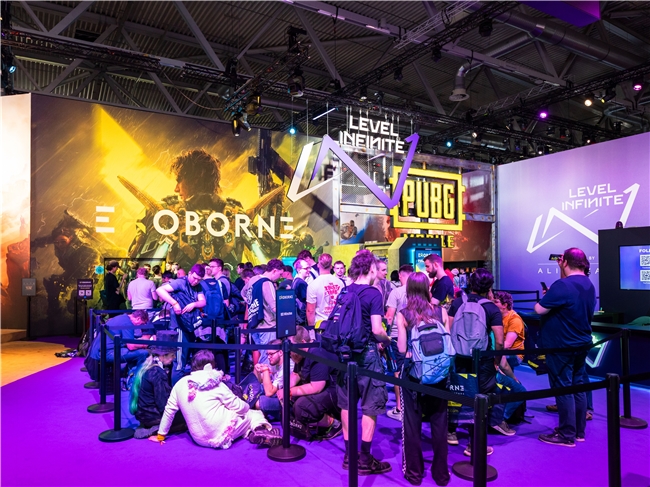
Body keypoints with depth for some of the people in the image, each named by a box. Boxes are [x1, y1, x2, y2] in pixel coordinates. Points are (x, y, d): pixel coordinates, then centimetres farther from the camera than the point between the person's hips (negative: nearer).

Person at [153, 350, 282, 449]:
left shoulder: (180, 384, 4)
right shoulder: (216, 385, -4)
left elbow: (169, 410, 7)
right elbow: (239, 407, -2)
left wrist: (160, 435, 20)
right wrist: (247, 406, 20)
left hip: (199, 439, 5)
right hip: (220, 436, -5)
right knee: (254, 414, 16)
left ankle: (251, 433, -6)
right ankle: (261, 430, -15)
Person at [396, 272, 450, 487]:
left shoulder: (403, 314, -10)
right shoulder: (441, 311, -5)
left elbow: (402, 349, -11)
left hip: (413, 372, -2)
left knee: (412, 423, 11)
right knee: (439, 422, 14)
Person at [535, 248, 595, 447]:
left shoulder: (562, 285, -22)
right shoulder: (589, 286, 9)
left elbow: (539, 309, -22)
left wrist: (546, 298, -2)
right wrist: (552, 297, 11)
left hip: (561, 345, -9)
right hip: (581, 343, 9)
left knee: (563, 388, -1)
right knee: (577, 386, 15)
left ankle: (567, 434, 6)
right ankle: (579, 431, 25)